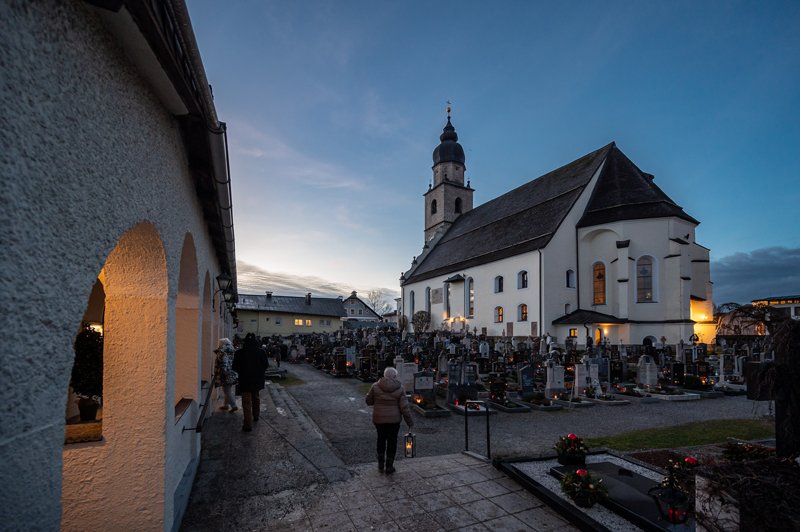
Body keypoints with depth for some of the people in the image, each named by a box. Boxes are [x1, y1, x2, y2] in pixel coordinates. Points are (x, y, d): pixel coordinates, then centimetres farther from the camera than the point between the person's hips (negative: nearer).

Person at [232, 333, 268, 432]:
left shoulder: (239, 353, -12)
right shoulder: (262, 352, -8)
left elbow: (235, 368, -5)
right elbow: (265, 366, -1)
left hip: (245, 380, -3)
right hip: (258, 380, 3)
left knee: (246, 402, 3)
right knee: (256, 398, 24)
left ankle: (248, 425, 1)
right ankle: (255, 416, 40)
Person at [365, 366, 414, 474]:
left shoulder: (375, 386, -8)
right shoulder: (399, 388, -9)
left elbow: (369, 401, 1)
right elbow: (404, 407, -10)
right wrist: (410, 421, -1)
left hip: (378, 419, 1)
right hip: (394, 420, -1)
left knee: (381, 439, 21)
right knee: (392, 441, 13)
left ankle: (380, 463, 26)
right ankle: (389, 466, 18)